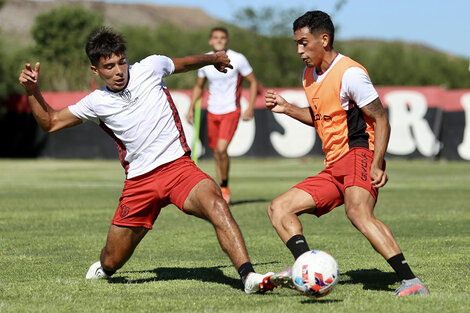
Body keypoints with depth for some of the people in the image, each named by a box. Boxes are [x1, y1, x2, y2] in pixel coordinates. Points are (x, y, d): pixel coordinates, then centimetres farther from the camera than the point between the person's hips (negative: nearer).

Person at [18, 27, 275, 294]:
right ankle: (103, 269, 45)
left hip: (178, 166, -2)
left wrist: (213, 59, 38)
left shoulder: (149, 67, 3)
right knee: (111, 262, 7)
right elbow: (50, 122, 15)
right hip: (139, 180, 2)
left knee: (216, 205, -34)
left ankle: (248, 275, -38)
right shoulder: (96, 103, 6)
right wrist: (32, 90, 0)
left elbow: (186, 63, 23)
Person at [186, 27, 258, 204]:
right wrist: (191, 108, 9)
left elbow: (253, 82, 0)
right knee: (216, 153, 6)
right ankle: (223, 194, 17)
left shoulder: (238, 59, -9)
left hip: (231, 111, -4)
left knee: (221, 149, -20)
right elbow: (199, 86, 18)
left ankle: (225, 187, -1)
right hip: (212, 112, 4)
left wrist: (250, 108, -9)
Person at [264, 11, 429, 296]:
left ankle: (410, 281, -40)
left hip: (359, 155, -10)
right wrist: (286, 108, 17)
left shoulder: (350, 74, -11)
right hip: (334, 168, 10)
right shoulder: (310, 75, 16)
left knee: (358, 210, -37)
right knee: (279, 209, 5)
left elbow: (381, 119, -13)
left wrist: (377, 166, -23)